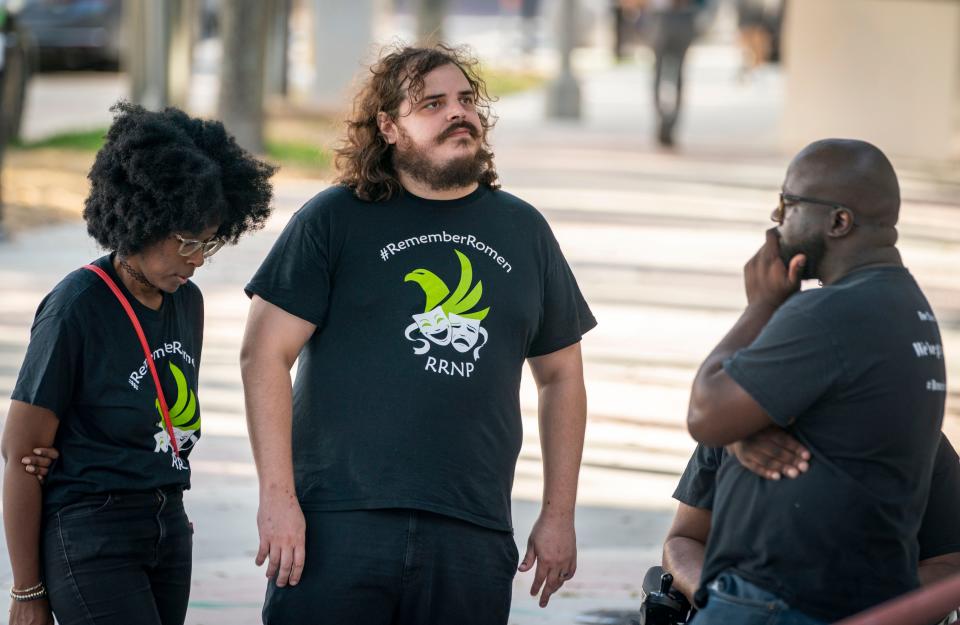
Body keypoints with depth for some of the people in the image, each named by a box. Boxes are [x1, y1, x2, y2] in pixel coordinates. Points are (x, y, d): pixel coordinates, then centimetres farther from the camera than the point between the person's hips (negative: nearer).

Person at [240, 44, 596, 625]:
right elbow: (265, 354, -2)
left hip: (473, 533, 3)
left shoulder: (523, 230, 14)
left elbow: (561, 377, 19)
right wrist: (277, 496, -10)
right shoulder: (334, 219, 3)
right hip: (339, 522, -3)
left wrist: (559, 515, 14)